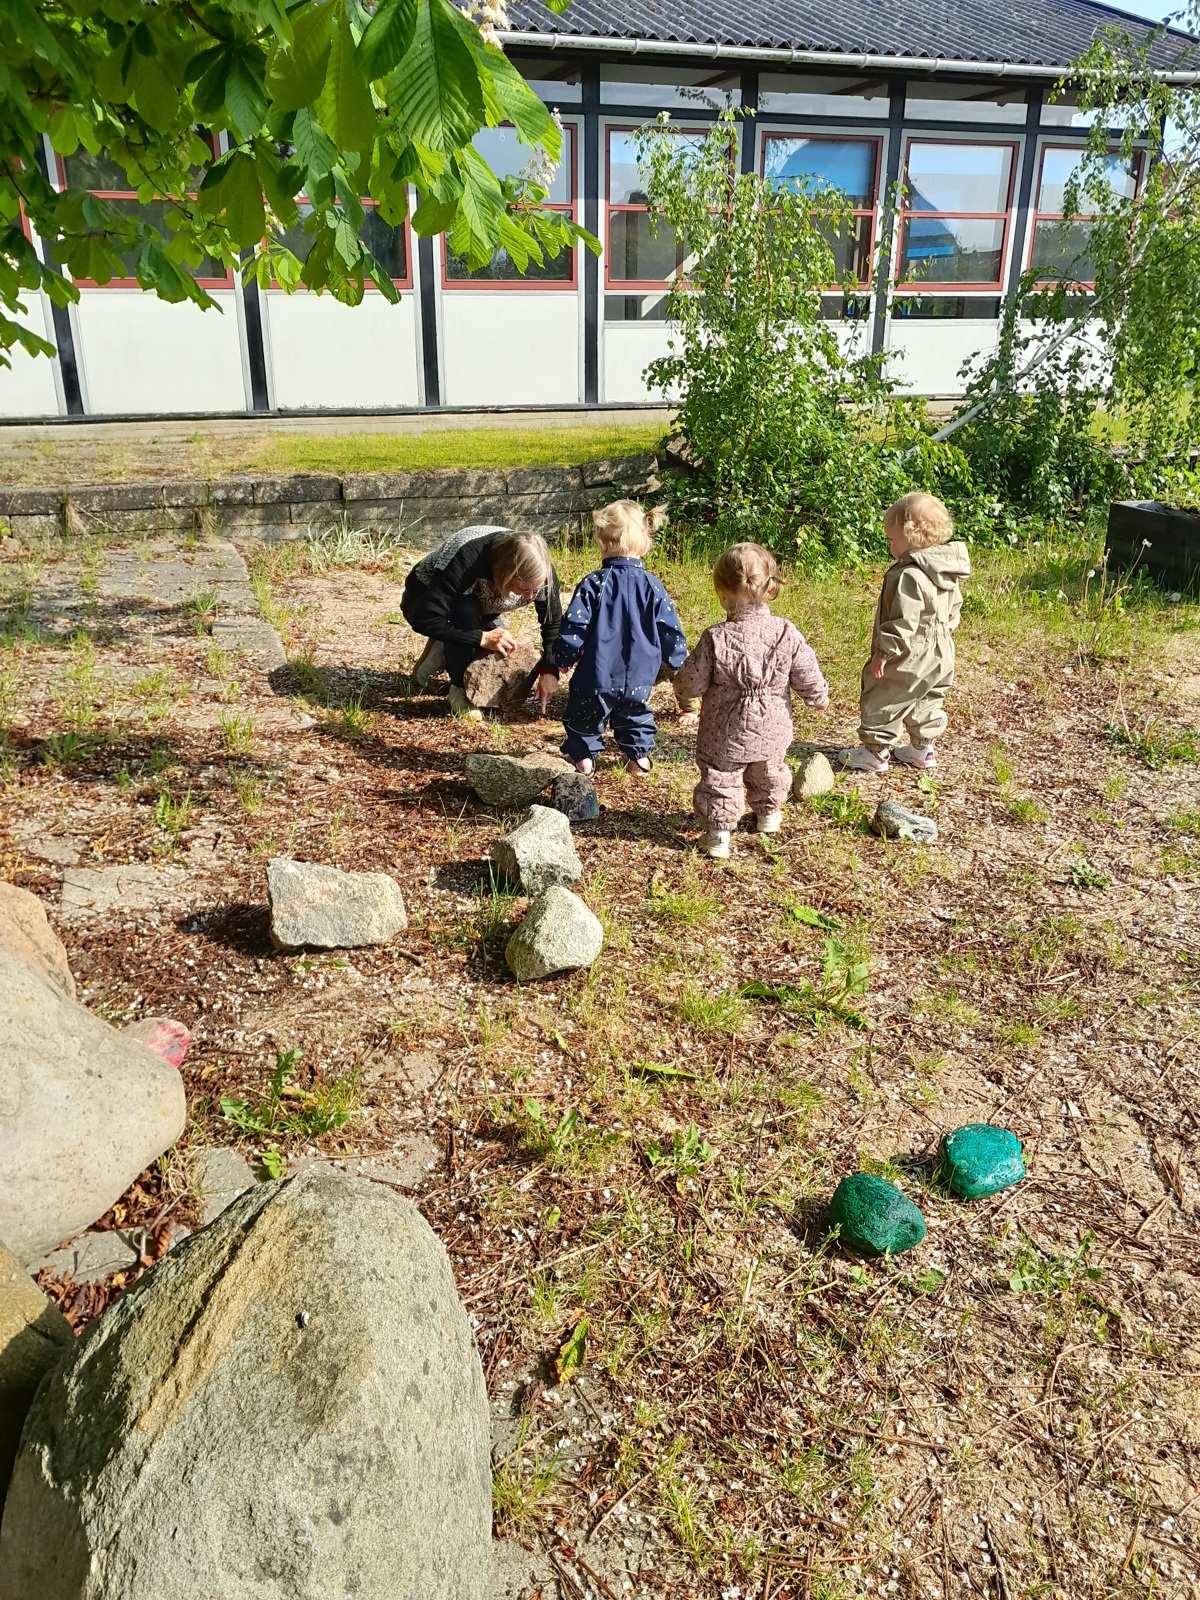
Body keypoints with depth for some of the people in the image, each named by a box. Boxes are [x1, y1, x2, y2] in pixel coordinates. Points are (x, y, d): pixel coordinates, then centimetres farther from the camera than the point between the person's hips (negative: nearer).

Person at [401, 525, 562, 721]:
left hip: (478, 607, 5)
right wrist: (481, 638, -45)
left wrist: (549, 670, -28)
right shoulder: (467, 560, -42)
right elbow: (425, 619, -42)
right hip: (423, 600, -5)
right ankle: (460, 690, -19)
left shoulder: (538, 570, -27)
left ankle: (446, 654, 11)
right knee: (465, 610, -39)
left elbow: (554, 622, -14)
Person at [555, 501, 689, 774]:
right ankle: (638, 754, 29)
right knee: (635, 714, 27)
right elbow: (670, 629, -1)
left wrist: (564, 658, 4)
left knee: (585, 715, 20)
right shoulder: (652, 586, -5)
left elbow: (574, 627, -11)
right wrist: (676, 662, 15)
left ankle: (583, 754, 26)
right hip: (639, 678, 2)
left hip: (596, 677, -2)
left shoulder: (593, 584, -12)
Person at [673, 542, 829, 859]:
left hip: (725, 735, -3)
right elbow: (808, 677, -7)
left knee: (719, 780, 13)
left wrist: (688, 706, 11)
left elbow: (691, 680, -11)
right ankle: (769, 814, 48)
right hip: (772, 732, 4)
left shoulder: (716, 638, -21)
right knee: (769, 774, 28)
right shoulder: (786, 633, -16)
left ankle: (717, 833, 13)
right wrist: (819, 699, 16)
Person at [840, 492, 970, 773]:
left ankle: (875, 752, 11)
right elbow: (954, 607, 16)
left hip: (909, 658, -10)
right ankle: (923, 749, 32)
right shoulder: (946, 573, 4)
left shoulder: (909, 575, -26)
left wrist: (884, 652, -23)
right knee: (925, 702, 22)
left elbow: (903, 620, -28)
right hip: (938, 656, 10)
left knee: (882, 701, 3)